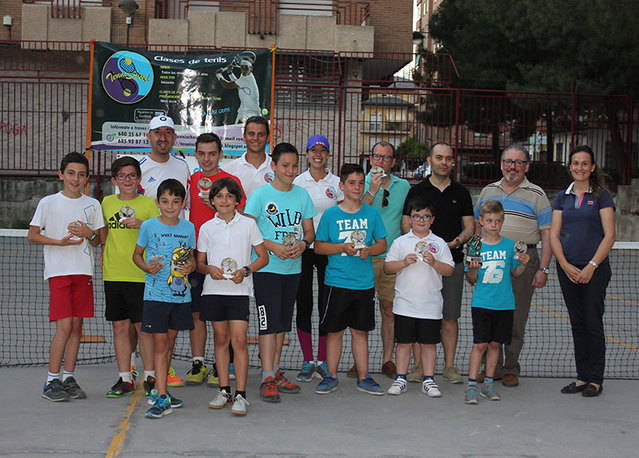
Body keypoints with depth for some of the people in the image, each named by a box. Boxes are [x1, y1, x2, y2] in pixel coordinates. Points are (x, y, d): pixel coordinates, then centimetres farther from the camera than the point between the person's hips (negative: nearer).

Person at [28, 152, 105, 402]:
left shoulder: (93, 205, 10)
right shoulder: (48, 203, 1)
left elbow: (98, 241, 14)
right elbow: (32, 236, 0)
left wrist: (89, 234, -9)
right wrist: (61, 242, -13)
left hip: (84, 271, 4)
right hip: (58, 271, -4)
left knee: (77, 325, 5)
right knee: (64, 326, -11)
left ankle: (69, 378, 13)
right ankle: (51, 381, -3)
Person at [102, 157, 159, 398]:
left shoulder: (149, 204, 1)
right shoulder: (107, 203, 13)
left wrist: (141, 225, -18)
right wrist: (103, 258, 16)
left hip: (140, 274, -4)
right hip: (113, 274, 4)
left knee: (143, 326, -1)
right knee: (120, 326, 7)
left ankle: (150, 376, 9)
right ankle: (124, 378, 14)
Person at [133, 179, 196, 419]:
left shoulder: (188, 228, 6)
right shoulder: (149, 226, -3)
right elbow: (137, 254, 7)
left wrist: (190, 266, -5)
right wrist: (147, 267, -13)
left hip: (181, 293, 4)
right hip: (156, 293, -4)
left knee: (170, 342, 13)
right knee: (160, 343, -7)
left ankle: (158, 390, 27)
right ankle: (162, 398, -7)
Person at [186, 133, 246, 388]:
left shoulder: (231, 181, -1)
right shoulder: (191, 180, 12)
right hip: (195, 253, 4)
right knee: (196, 311, 6)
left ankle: (220, 366, 7)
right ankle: (197, 364, 14)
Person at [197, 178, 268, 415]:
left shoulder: (248, 224, 3)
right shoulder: (207, 228, 8)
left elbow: (263, 257, 5)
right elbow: (199, 262, 13)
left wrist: (245, 270, -11)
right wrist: (209, 269, -9)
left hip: (239, 289, -2)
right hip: (214, 289, 2)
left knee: (239, 339, -9)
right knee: (221, 338, 8)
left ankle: (240, 394, -6)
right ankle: (224, 391, 16)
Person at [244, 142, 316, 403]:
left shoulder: (302, 195, 9)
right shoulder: (260, 194, -5)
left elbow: (309, 230, 13)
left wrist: (303, 243, -9)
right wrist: (273, 246, -19)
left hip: (293, 267, 5)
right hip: (266, 267, -5)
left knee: (283, 323, 11)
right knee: (269, 323, -8)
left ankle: (275, 372, 21)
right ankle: (267, 379, -7)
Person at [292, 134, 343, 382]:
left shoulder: (336, 183, 5)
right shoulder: (298, 181, 4)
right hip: (302, 248, 0)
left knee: (326, 304, 2)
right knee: (303, 304, 2)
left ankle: (323, 361, 12)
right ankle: (308, 361, 11)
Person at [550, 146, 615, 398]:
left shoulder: (601, 196, -1)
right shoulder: (562, 197, 10)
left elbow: (609, 235, -6)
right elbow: (554, 235, 6)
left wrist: (591, 267, -13)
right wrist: (565, 265, -7)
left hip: (595, 269, -4)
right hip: (567, 270, 4)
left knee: (593, 323, -2)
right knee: (577, 324, 9)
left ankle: (595, 380, 7)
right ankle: (582, 377, 16)